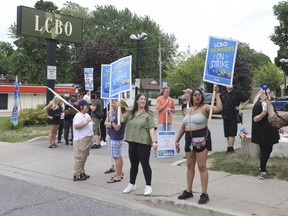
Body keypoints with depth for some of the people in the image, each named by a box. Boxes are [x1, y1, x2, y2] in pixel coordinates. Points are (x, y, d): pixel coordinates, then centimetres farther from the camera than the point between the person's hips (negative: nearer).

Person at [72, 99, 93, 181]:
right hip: (81, 140, -10)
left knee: (84, 157, 15)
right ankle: (76, 175, 0)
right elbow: (76, 126, -28)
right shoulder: (78, 116, -15)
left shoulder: (87, 115, 16)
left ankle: (82, 172, 24)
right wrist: (86, 122, -26)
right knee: (79, 157, -5)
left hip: (88, 139, 10)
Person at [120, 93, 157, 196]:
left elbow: (151, 129, -10)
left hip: (143, 143, -5)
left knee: (145, 164, 1)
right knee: (133, 164, 16)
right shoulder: (130, 113, 11)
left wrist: (154, 141, -19)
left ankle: (148, 186, 13)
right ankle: (132, 184, 30)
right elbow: (121, 119, 2)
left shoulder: (148, 114, -3)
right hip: (132, 142, 5)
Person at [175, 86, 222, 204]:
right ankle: (188, 191, 23)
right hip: (189, 139, 7)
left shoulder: (205, 107, -5)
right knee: (190, 166, 13)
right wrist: (177, 140, 16)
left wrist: (216, 94, -21)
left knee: (202, 167, -5)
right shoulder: (188, 110, 14)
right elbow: (183, 127, 18)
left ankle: (204, 194, 1)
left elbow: (218, 108, -25)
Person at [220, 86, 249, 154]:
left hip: (233, 117, -5)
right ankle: (228, 147, 14)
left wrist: (241, 107, -1)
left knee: (232, 133, -7)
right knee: (227, 134, 8)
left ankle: (231, 148, -3)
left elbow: (247, 100, 5)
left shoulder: (237, 93, -1)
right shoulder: (222, 94, 12)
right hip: (225, 117, 5)